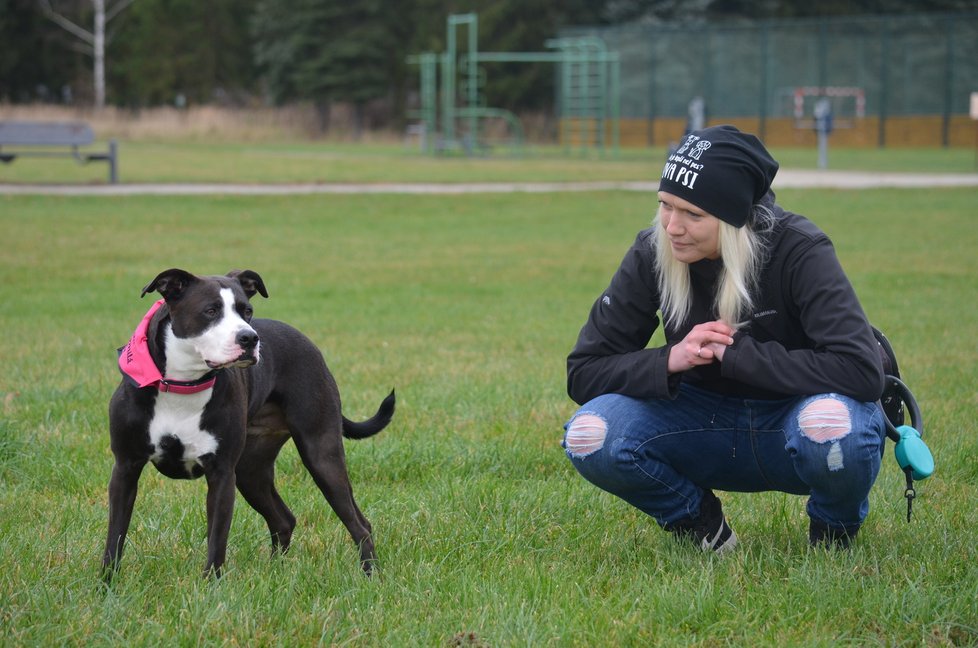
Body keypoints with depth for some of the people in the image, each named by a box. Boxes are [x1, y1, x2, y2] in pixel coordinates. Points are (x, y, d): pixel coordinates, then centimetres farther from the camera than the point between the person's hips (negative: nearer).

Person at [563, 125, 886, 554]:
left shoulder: (796, 251, -21)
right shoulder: (653, 253, -12)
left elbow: (862, 372, -32)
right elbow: (583, 372, -9)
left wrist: (733, 353, -29)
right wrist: (672, 359, -28)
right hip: (710, 427, 3)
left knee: (831, 422, -39)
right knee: (590, 434, -24)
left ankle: (833, 533, -3)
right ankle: (697, 521, 5)